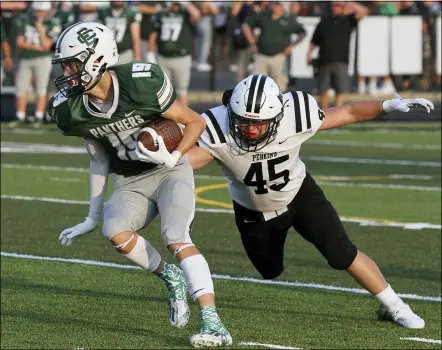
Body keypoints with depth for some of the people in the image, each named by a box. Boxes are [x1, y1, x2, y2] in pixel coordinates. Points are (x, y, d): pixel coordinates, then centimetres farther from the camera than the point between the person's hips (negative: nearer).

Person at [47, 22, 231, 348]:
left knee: (177, 240, -26)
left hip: (170, 172, -4)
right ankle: (170, 277, 0)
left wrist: (173, 158, -27)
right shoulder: (71, 110, -8)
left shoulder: (142, 84, -24)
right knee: (115, 231, -25)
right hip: (129, 183, 4)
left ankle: (213, 324, -30)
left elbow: (196, 122, -11)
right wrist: (93, 216, 13)